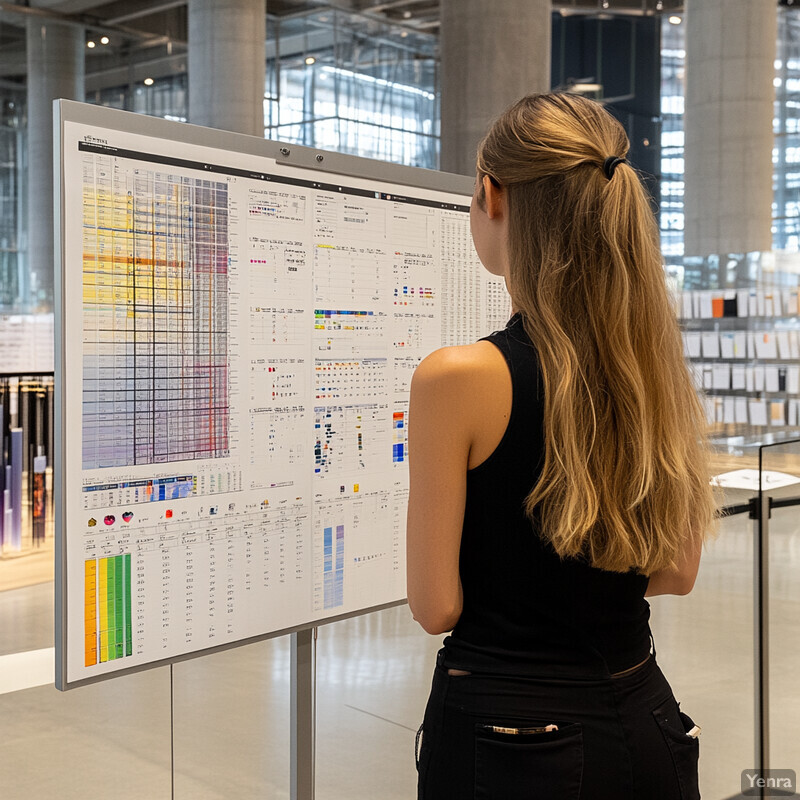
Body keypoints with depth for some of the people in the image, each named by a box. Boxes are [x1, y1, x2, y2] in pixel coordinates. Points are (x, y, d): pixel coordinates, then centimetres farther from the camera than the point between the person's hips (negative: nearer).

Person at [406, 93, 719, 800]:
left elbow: (437, 606, -14)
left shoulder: (457, 378, -21)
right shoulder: (655, 363, -4)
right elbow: (677, 571, 6)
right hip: (645, 723, 5)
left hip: (508, 738, -5)